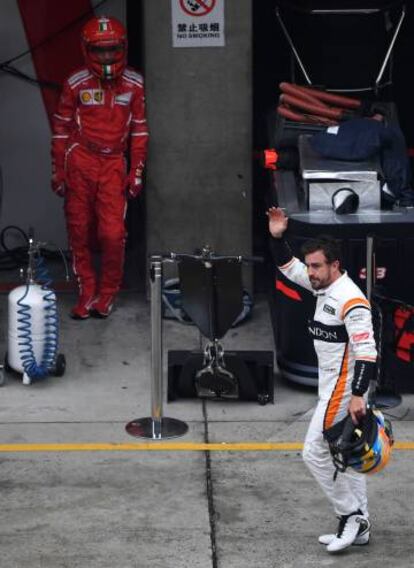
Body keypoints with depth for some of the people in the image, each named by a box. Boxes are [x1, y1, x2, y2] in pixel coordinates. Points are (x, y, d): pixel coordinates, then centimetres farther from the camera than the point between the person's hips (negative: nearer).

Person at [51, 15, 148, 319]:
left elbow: (139, 129, 8)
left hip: (113, 163, 0)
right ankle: (87, 292, 18)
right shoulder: (76, 83, -4)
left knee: (113, 234, -8)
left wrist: (137, 171, 6)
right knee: (80, 232, 4)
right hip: (80, 161, 0)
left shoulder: (134, 83, 0)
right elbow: (61, 128, 4)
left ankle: (108, 293, 12)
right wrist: (57, 171, 4)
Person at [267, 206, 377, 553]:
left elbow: (367, 352, -25)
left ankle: (351, 516, 3)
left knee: (315, 453, -6)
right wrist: (278, 237, 3)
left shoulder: (350, 300, -21)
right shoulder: (324, 286, 6)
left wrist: (357, 395, -30)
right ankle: (358, 527, 19)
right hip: (334, 387, 10)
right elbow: (289, 267, 19)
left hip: (343, 391, -10)